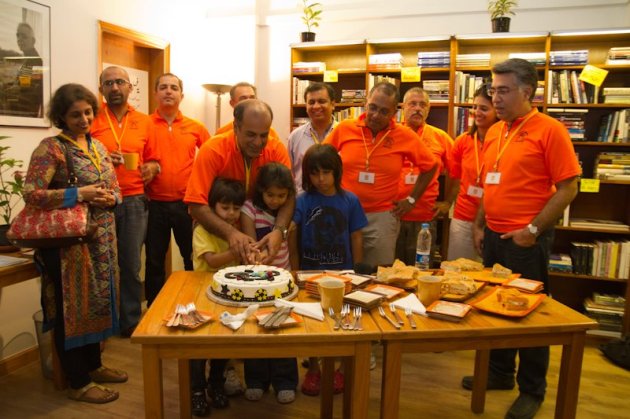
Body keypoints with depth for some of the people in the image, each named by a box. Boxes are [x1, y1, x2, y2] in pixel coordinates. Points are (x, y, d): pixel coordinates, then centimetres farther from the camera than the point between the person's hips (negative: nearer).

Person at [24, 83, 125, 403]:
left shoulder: (98, 146, 10)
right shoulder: (50, 148, -11)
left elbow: (115, 188, 14)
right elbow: (30, 193, -20)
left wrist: (110, 198, -8)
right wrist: (79, 194, -23)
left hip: (101, 239, 7)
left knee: (96, 301, 16)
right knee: (72, 306, 4)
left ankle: (94, 366, 34)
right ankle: (78, 383, 18)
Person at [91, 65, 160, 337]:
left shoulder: (144, 122, 11)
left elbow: (153, 160, 17)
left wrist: (151, 168, -5)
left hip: (134, 202, 2)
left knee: (131, 265, 6)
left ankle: (131, 322, 19)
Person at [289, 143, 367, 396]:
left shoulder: (350, 201, -5)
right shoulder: (303, 201, -8)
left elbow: (356, 238, 0)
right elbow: (292, 237, -11)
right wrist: (296, 272, -17)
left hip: (341, 272, 0)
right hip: (310, 272, 0)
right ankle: (313, 368, 34)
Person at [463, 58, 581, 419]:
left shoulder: (549, 130, -10)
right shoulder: (494, 132, 10)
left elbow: (568, 188, -13)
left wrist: (533, 230, -16)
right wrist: (479, 225, 11)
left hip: (526, 239, -6)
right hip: (494, 236, 7)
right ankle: (500, 373, 35)